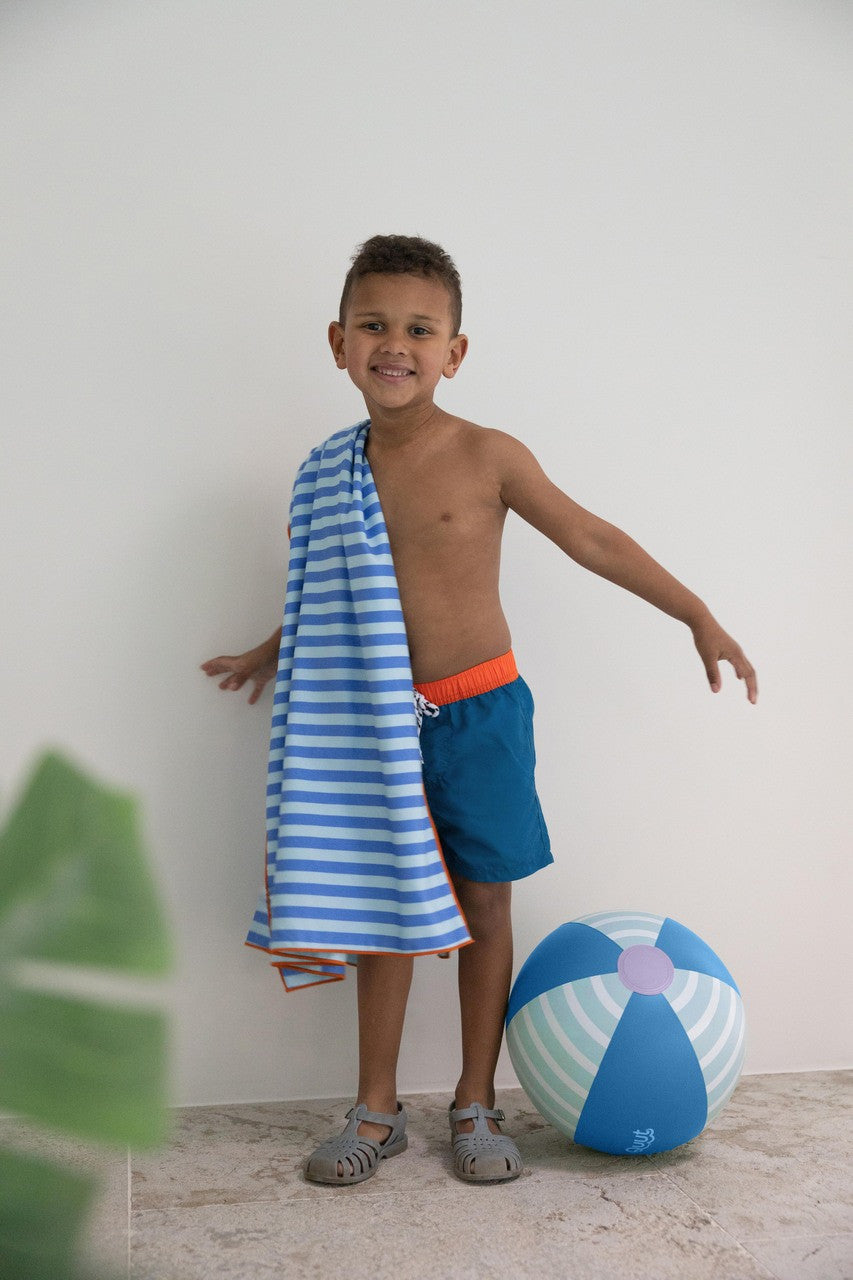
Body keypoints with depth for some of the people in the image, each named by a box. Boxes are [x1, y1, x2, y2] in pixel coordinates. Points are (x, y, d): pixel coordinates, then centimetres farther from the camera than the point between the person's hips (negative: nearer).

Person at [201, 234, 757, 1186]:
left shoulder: (489, 457, -9)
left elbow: (590, 538, -3)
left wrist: (697, 615, -3)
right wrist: (275, 651, 32)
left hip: (478, 713, -3)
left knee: (484, 904, 7)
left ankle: (475, 1106, 22)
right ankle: (377, 1112, 21)